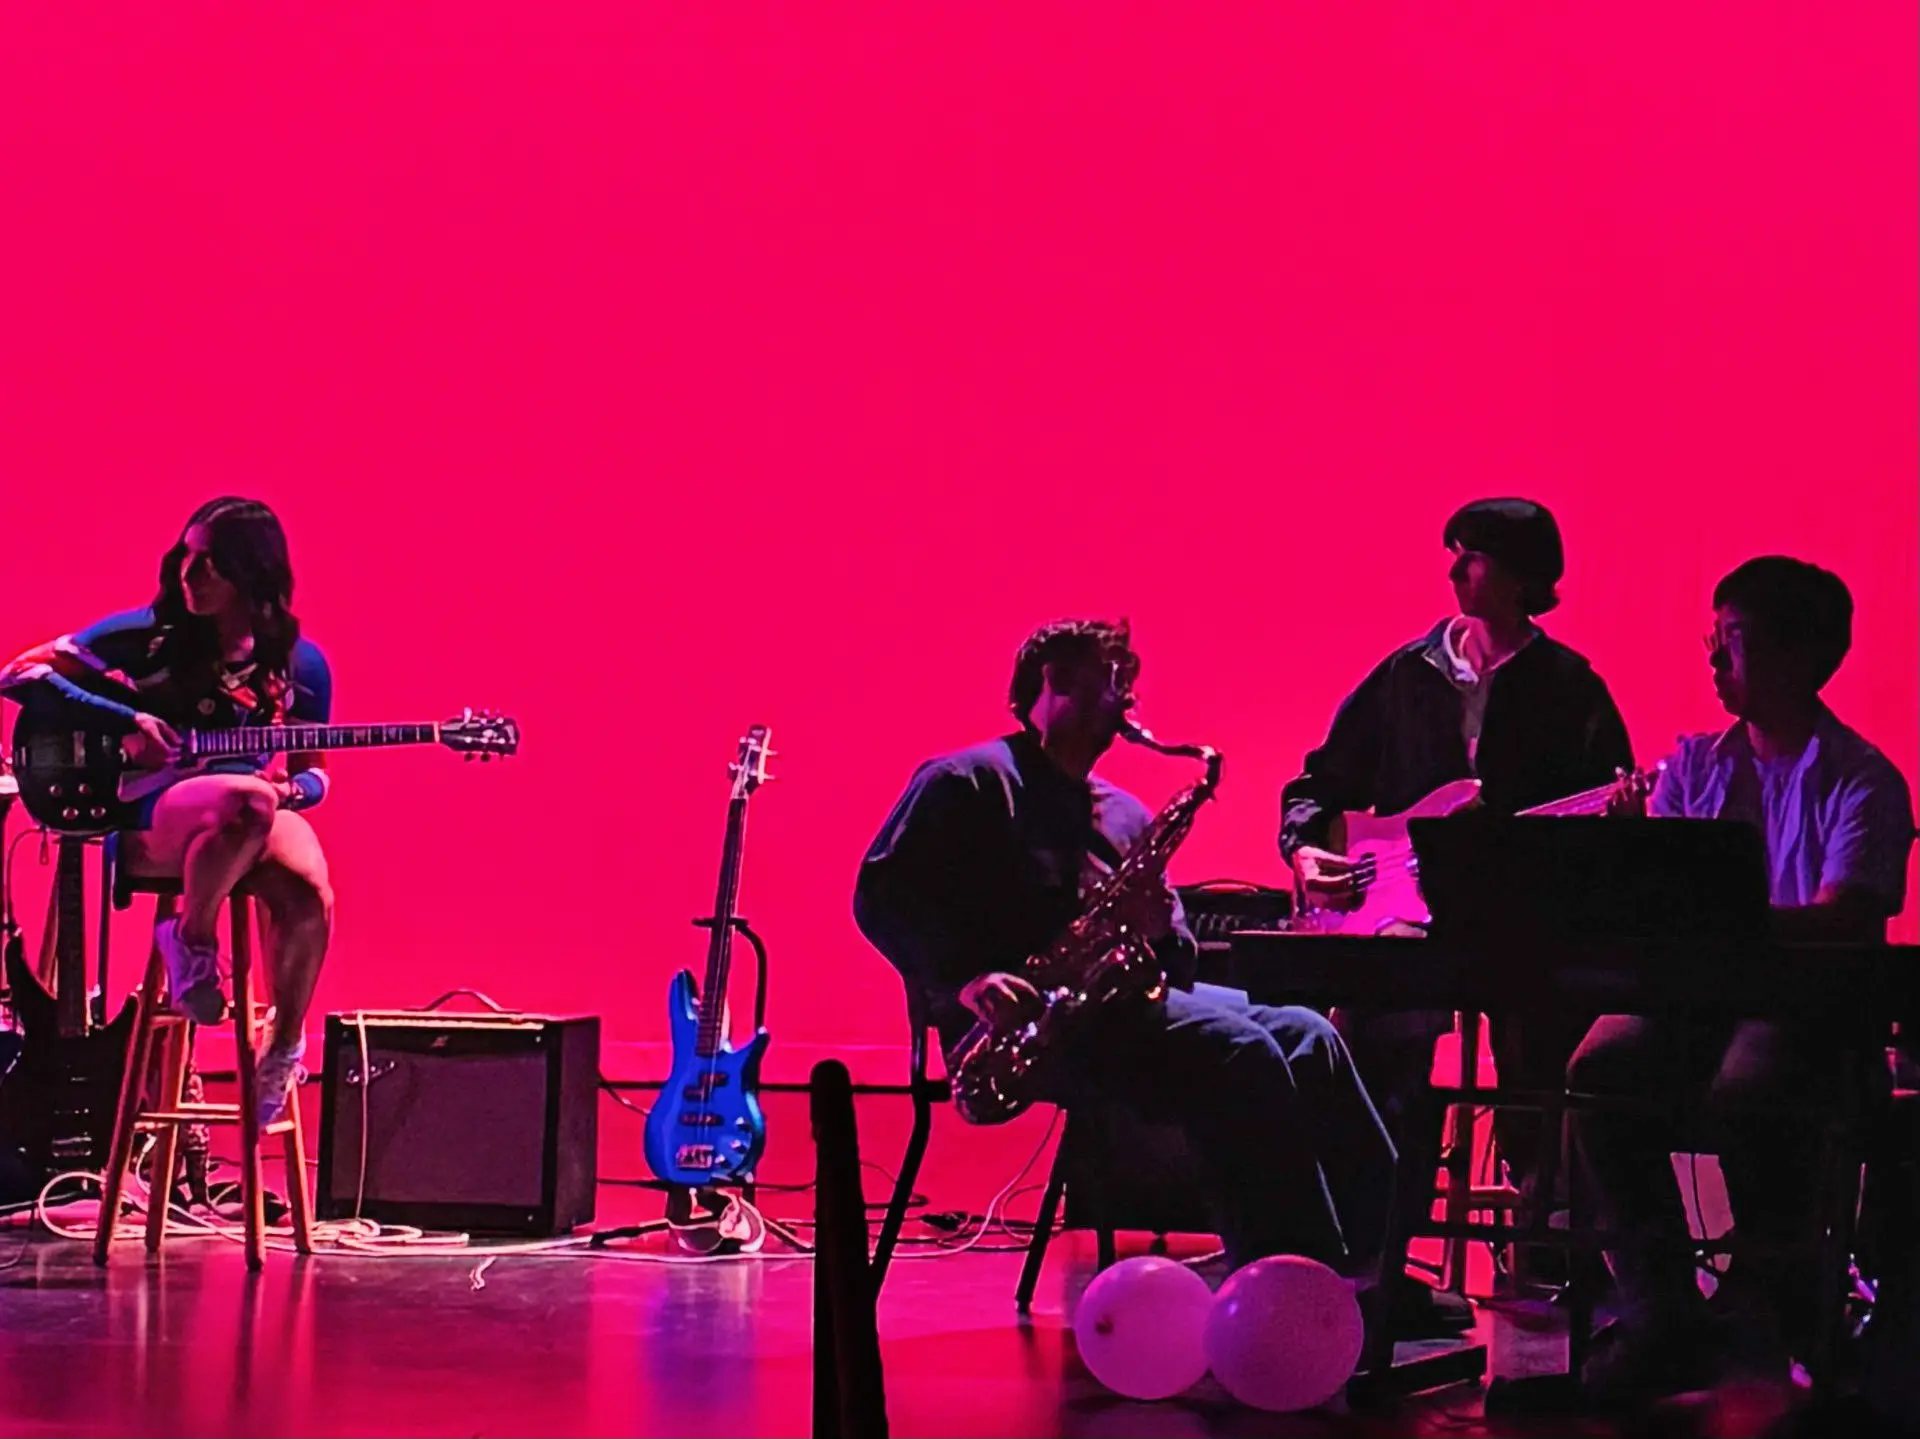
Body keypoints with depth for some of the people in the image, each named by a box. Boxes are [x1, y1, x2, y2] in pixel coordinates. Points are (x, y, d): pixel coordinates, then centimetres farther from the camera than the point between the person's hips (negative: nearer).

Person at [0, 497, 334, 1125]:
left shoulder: (298, 665, 7)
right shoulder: (146, 635, 0)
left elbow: (312, 772, 16)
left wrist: (293, 788, -11)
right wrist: (126, 721, -12)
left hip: (250, 809, 3)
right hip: (148, 814, -3)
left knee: (308, 897, -33)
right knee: (248, 802, -40)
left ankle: (285, 1041, -4)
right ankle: (191, 935, -11)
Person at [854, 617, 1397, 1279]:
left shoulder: (1124, 815, 27)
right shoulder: (971, 781, 6)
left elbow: (1174, 960, 23)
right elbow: (881, 893, -6)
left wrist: (1161, 933, -3)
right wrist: (967, 981, -21)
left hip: (1120, 999, 8)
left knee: (1305, 1038, -13)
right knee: (1236, 1054, -28)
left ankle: (1365, 1261, -23)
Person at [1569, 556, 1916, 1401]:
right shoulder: (1696, 765, 17)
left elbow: (1841, 921, -16)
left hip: (1816, 1009, -5)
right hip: (1700, 997, 5)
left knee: (1747, 1093, -38)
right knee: (1602, 1069, -28)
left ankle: (1765, 1317, -14)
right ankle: (1662, 1318, -23)